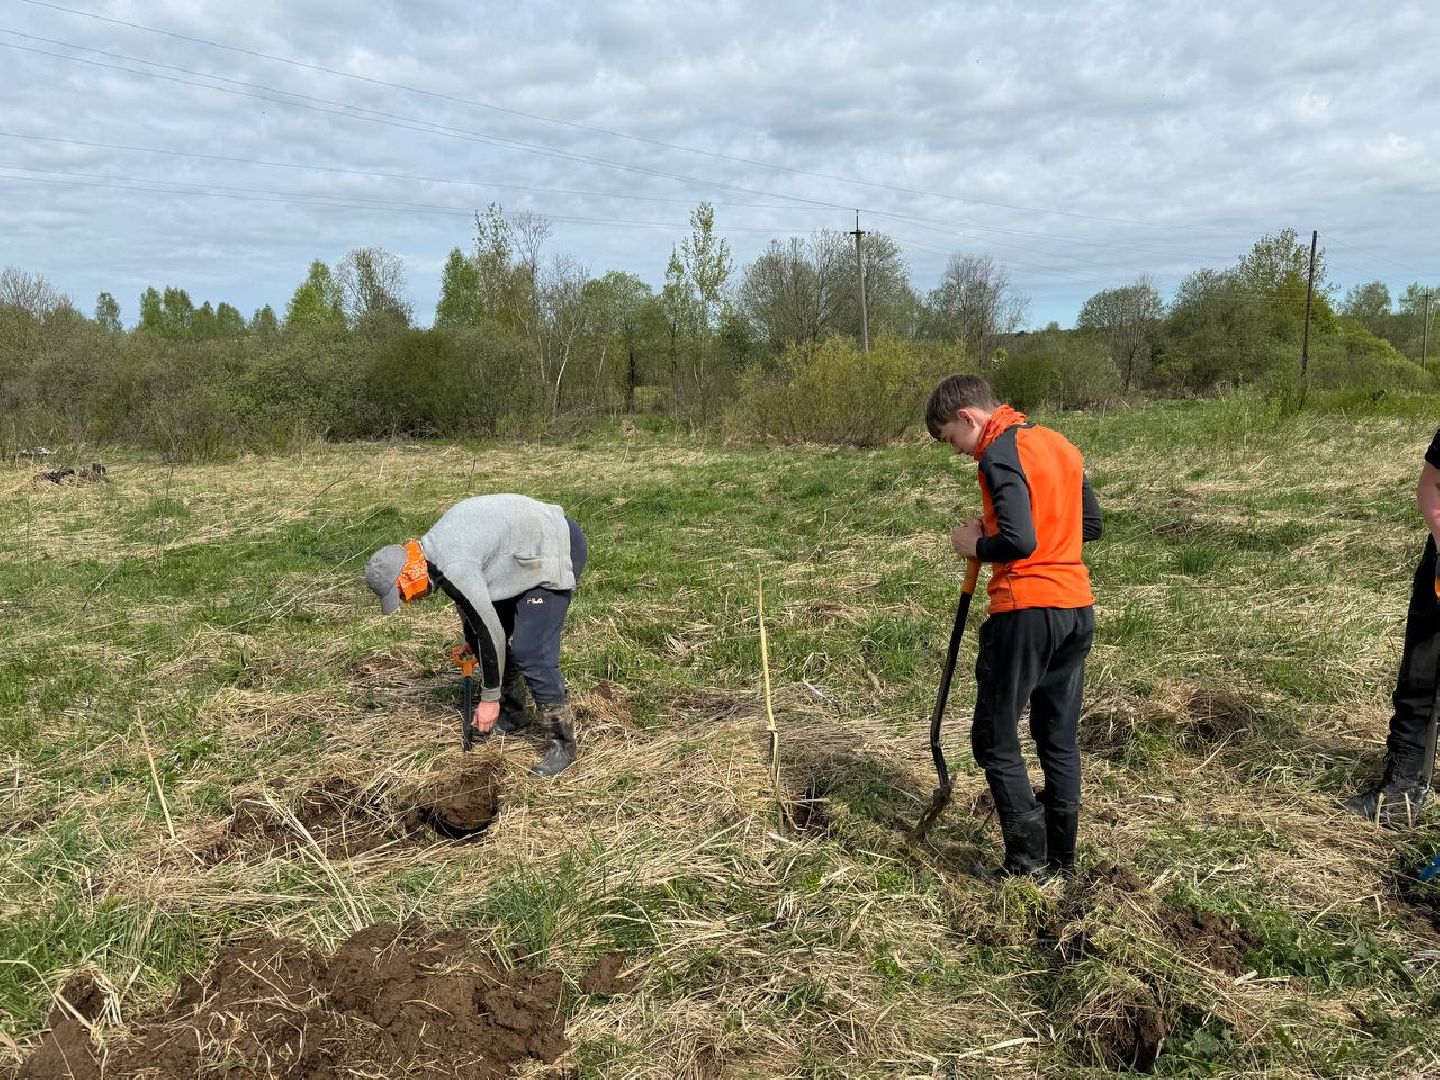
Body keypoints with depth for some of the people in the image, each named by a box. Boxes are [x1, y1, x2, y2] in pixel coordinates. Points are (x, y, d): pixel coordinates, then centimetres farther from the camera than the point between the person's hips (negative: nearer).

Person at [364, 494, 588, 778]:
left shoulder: (453, 569, -28)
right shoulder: (432, 551, 2)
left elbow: (490, 632, -22)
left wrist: (489, 699, -11)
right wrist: (469, 641, 35)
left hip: (555, 550, -10)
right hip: (526, 549, 10)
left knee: (531, 654, -14)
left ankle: (563, 743, -1)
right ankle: (514, 715, 29)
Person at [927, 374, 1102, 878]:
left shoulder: (1000, 454, -13)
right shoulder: (1058, 443, 14)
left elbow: (1019, 542, -24)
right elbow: (1091, 525, 18)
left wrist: (976, 545, -4)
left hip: (1026, 610, -8)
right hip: (1077, 609, 9)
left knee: (995, 738, 4)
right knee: (1060, 739, 15)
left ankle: (1028, 864, 6)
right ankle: (1061, 860, 23)